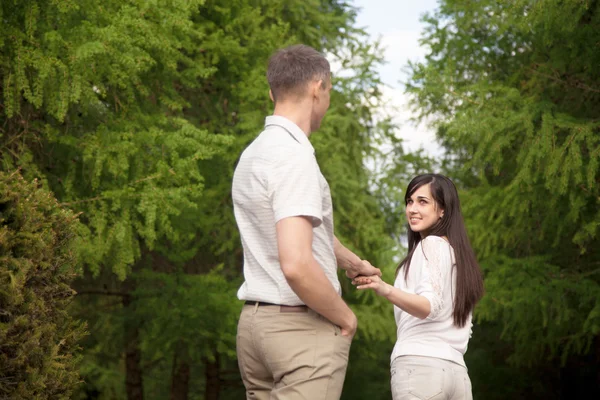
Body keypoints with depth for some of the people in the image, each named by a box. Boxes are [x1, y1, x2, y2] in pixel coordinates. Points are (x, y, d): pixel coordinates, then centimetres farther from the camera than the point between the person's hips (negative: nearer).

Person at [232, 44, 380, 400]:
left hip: (257, 320, 9)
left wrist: (353, 262, 44)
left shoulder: (256, 153, 11)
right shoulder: (294, 156, -18)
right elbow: (296, 265, -28)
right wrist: (344, 316, -10)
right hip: (302, 327, -9)